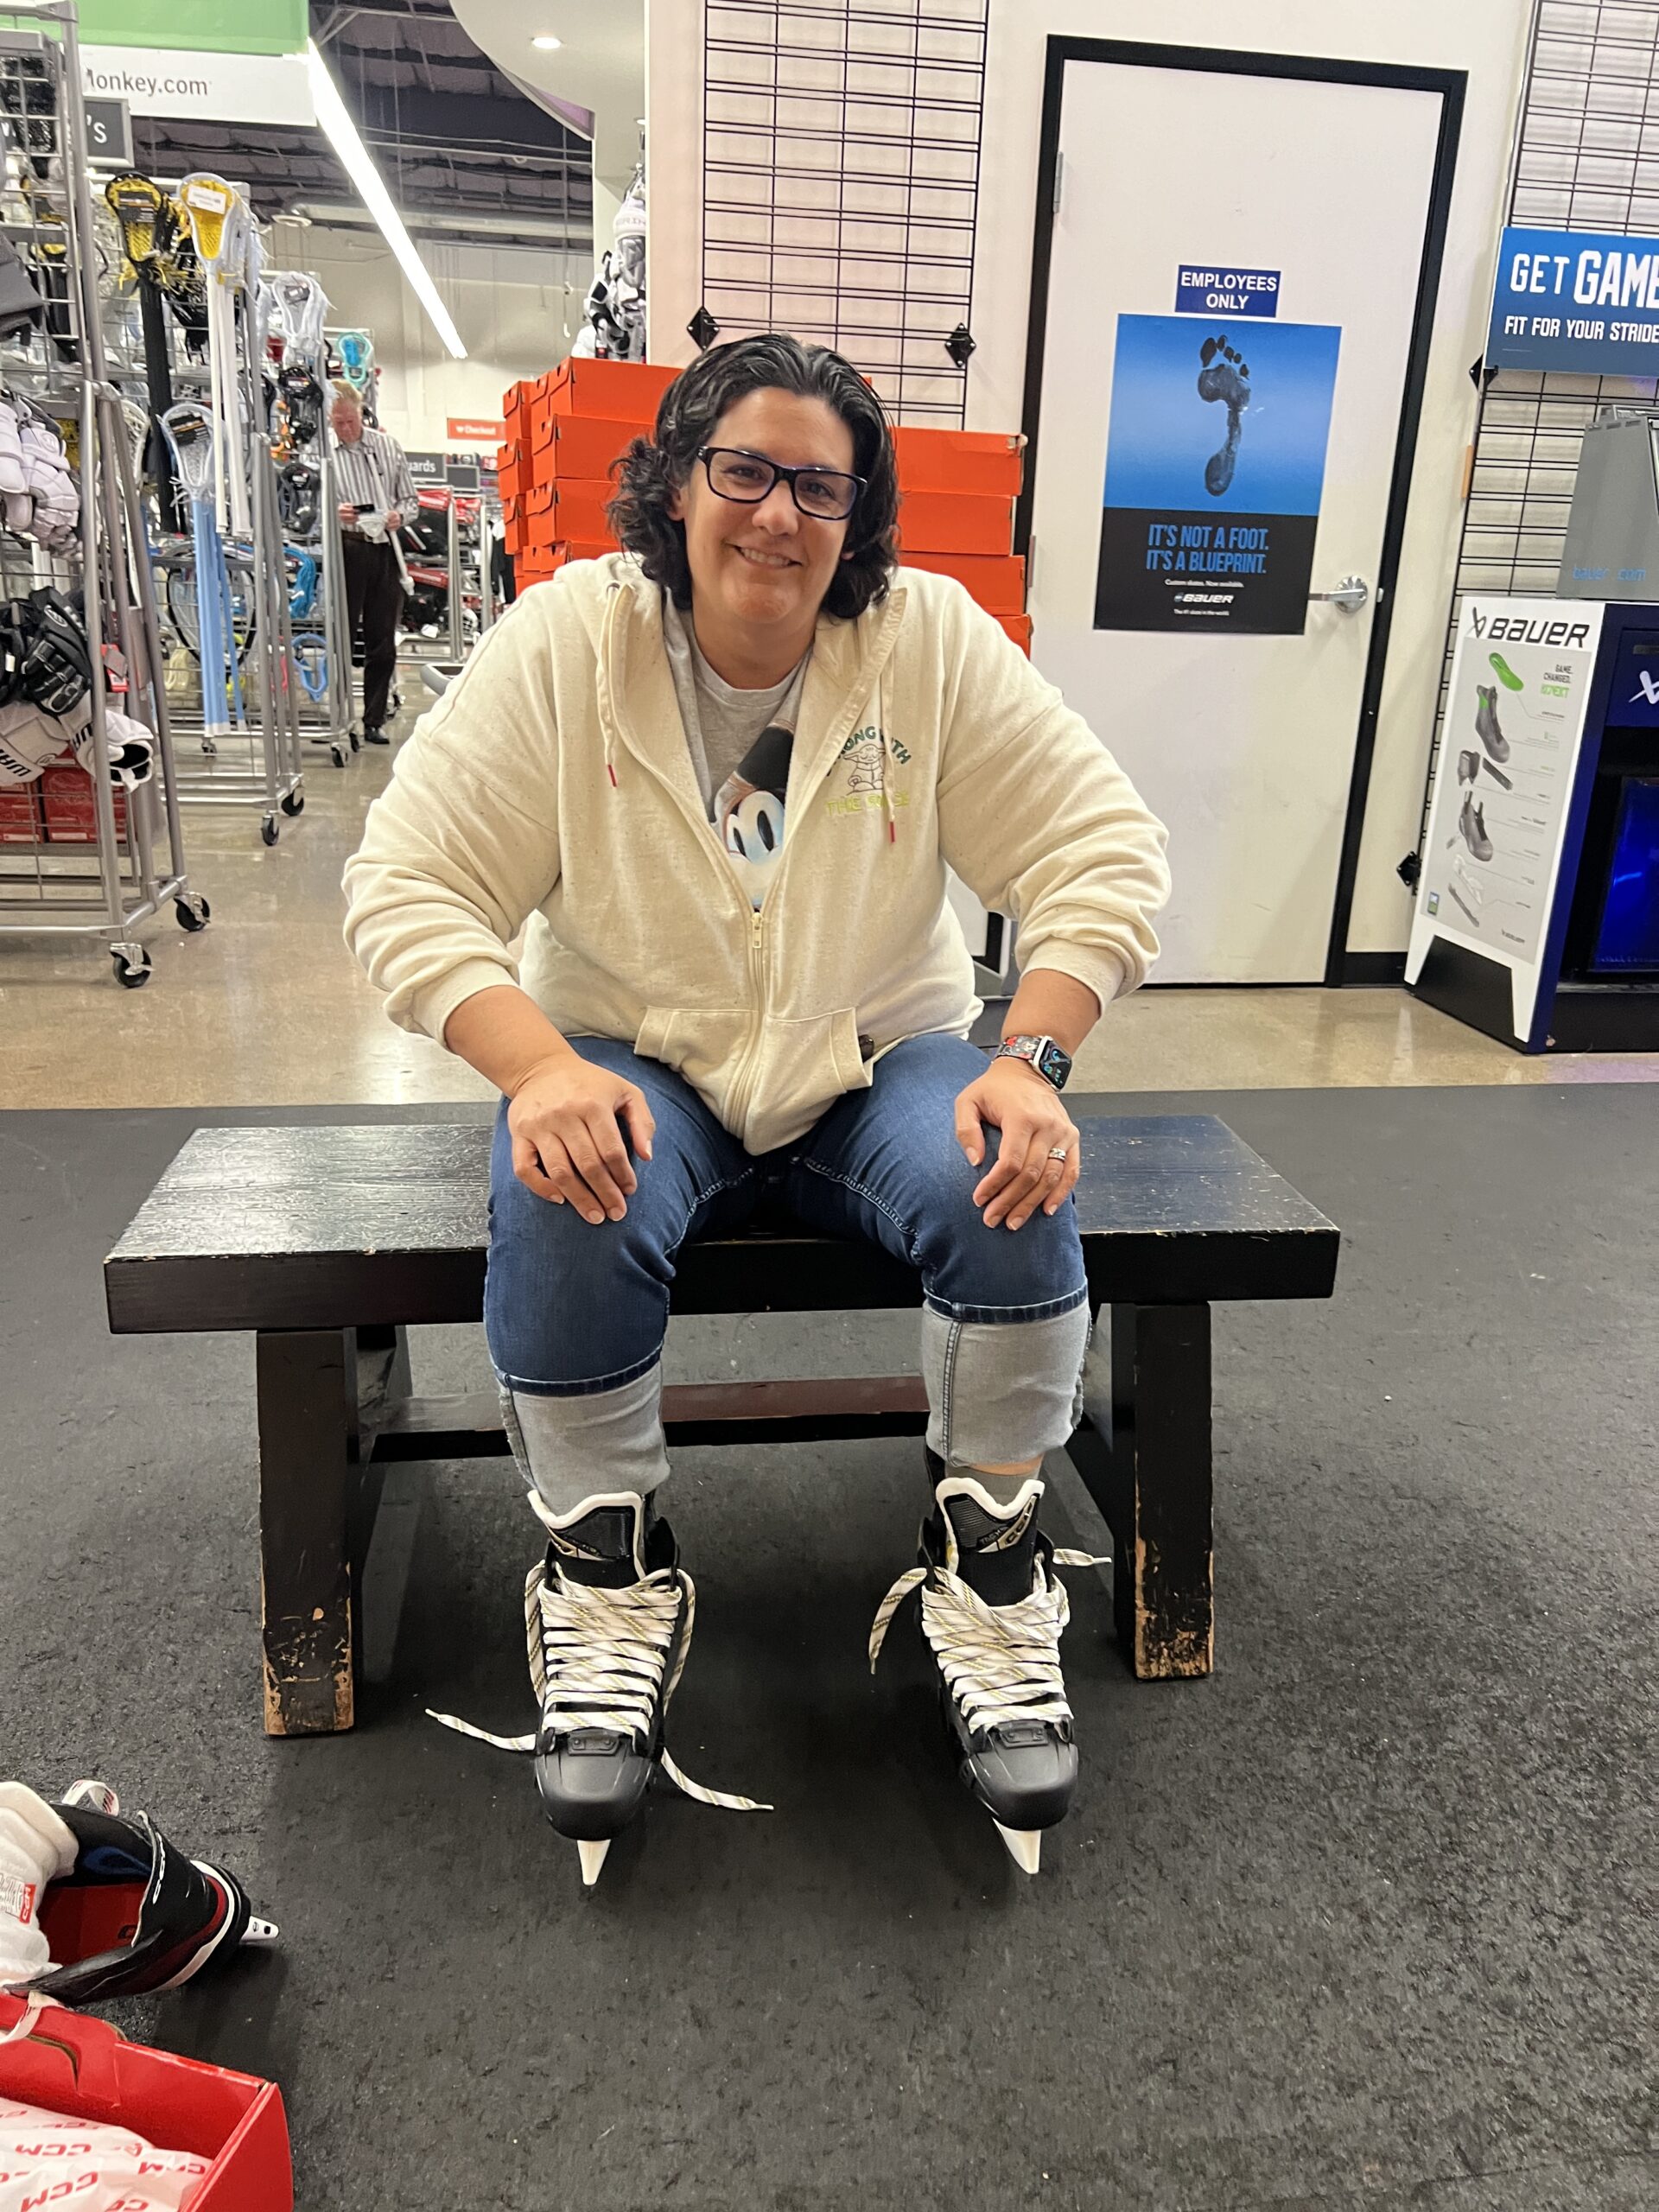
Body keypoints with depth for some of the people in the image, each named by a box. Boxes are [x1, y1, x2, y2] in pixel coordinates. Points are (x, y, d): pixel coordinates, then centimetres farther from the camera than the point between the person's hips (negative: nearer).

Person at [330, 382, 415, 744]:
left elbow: (410, 498, 17)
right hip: (345, 548, -4)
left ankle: (374, 720, 16)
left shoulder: (388, 446, 12)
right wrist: (332, 513, -23)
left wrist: (399, 515, -5)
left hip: (385, 550, 4)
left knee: (383, 642, 7)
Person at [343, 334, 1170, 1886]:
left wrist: (1031, 1061, -24)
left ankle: (989, 1578, -6)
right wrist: (541, 1068, -30)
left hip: (876, 1063, 1)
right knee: (562, 1209, -32)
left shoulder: (931, 639, -6)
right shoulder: (567, 639, -8)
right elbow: (406, 883, -12)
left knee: (1011, 1187, -29)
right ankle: (609, 1579, -7)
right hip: (637, 1065, 0)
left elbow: (1104, 853, -7)